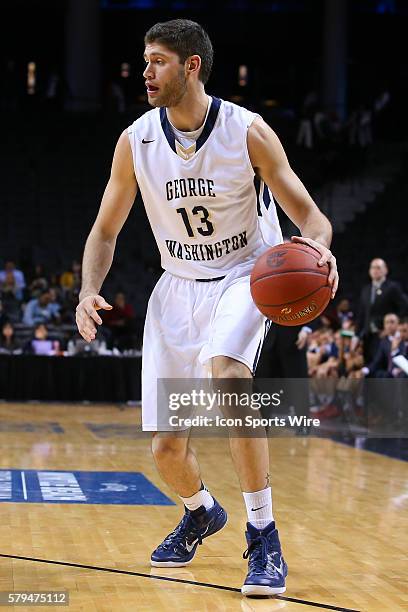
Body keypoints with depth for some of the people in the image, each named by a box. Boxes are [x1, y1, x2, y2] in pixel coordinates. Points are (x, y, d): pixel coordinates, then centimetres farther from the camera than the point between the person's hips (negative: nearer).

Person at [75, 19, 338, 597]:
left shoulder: (248, 131, -16)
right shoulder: (136, 141, -7)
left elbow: (308, 213, -13)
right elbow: (105, 231, 3)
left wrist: (318, 246, -37)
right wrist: (89, 290, -16)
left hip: (246, 276, -4)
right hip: (180, 285, 4)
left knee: (225, 368, -38)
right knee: (166, 446, 0)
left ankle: (264, 535, -27)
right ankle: (201, 512, 39)